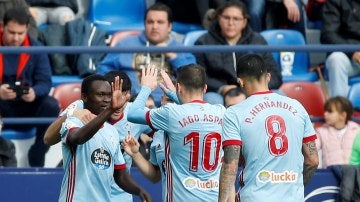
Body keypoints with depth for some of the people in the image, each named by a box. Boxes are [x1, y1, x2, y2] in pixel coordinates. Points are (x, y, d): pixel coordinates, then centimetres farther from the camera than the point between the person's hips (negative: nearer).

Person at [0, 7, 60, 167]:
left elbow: (45, 82, -7)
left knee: (51, 106, -25)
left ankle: (37, 160, -15)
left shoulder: (35, 49, -1)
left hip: (27, 107, 2)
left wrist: (34, 92, -32)